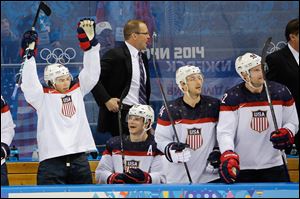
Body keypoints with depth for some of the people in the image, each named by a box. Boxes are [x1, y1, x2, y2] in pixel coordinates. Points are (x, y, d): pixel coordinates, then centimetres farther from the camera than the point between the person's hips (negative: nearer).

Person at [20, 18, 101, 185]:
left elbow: (91, 72, 12)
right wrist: (29, 54, -16)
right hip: (52, 161, -5)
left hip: (79, 157, 5)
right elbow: (29, 82, -11)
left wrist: (89, 40, 4)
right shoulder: (42, 97, 2)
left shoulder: (78, 90, 15)